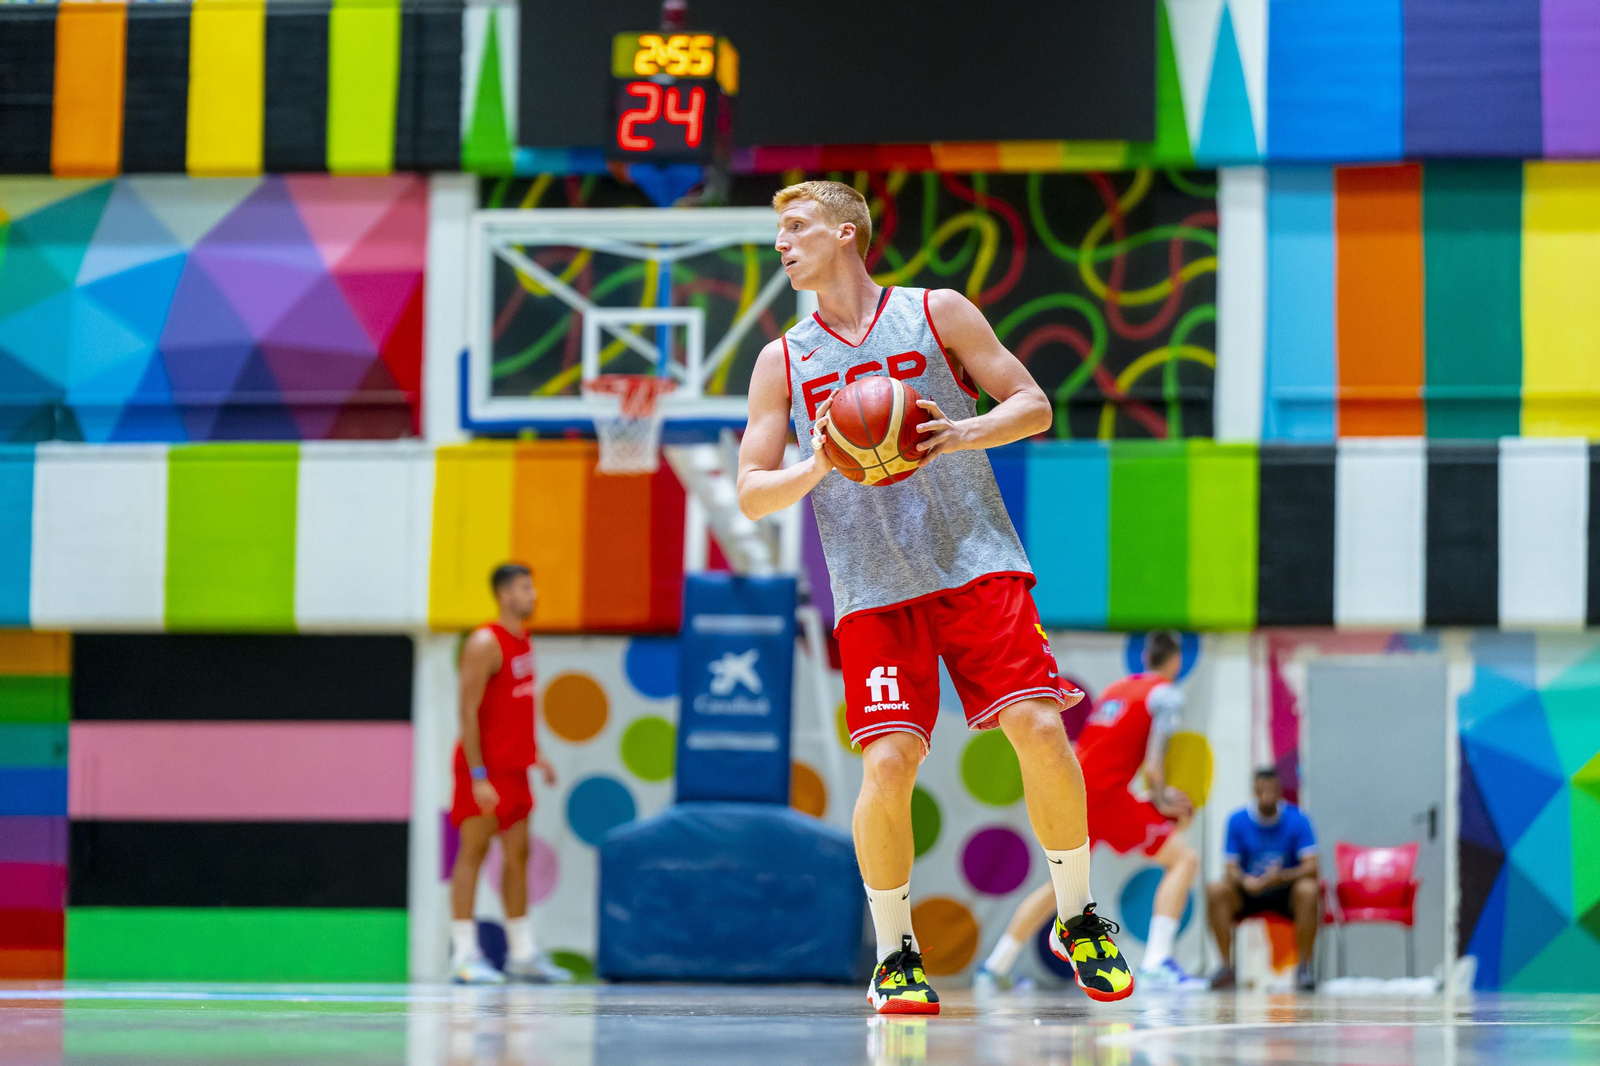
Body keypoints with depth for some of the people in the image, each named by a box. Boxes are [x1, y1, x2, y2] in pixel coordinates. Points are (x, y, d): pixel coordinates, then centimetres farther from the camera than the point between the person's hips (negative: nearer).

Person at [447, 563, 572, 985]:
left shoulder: (523, 642, 13)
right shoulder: (485, 644, -15)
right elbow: (468, 712, -19)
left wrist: (535, 755, 17)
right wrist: (478, 777, -23)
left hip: (513, 767, 9)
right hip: (484, 766, -9)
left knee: (517, 854, 10)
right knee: (473, 851, -6)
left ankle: (522, 954, 16)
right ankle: (464, 955, -4)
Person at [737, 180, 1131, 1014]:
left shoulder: (937, 313, 5)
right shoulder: (783, 362, 9)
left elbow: (1033, 407, 4)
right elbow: (751, 494, 7)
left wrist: (960, 434, -15)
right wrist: (818, 467, -14)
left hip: (977, 563, -1)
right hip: (873, 591, 1)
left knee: (1040, 732, -12)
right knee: (888, 764, -14)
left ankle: (1078, 921, 8)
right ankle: (894, 957, 4)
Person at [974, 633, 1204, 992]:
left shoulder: (1115, 689, 23)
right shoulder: (1166, 693, 0)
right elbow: (1151, 765, -11)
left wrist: (1159, 793, 23)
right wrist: (1162, 801, 4)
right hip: (1106, 794, -8)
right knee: (1184, 858, -4)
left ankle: (994, 967, 26)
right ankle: (1155, 962, -17)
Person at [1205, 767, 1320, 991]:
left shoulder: (1297, 819, -9)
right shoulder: (1238, 821, -4)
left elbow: (1310, 867, -16)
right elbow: (1231, 868, -6)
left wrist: (1282, 876, -36)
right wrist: (1245, 881, -31)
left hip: (1286, 892, -2)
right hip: (1249, 892, 2)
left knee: (1308, 890, -35)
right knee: (1216, 891, -27)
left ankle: (1305, 968, -23)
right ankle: (1226, 967, -19)